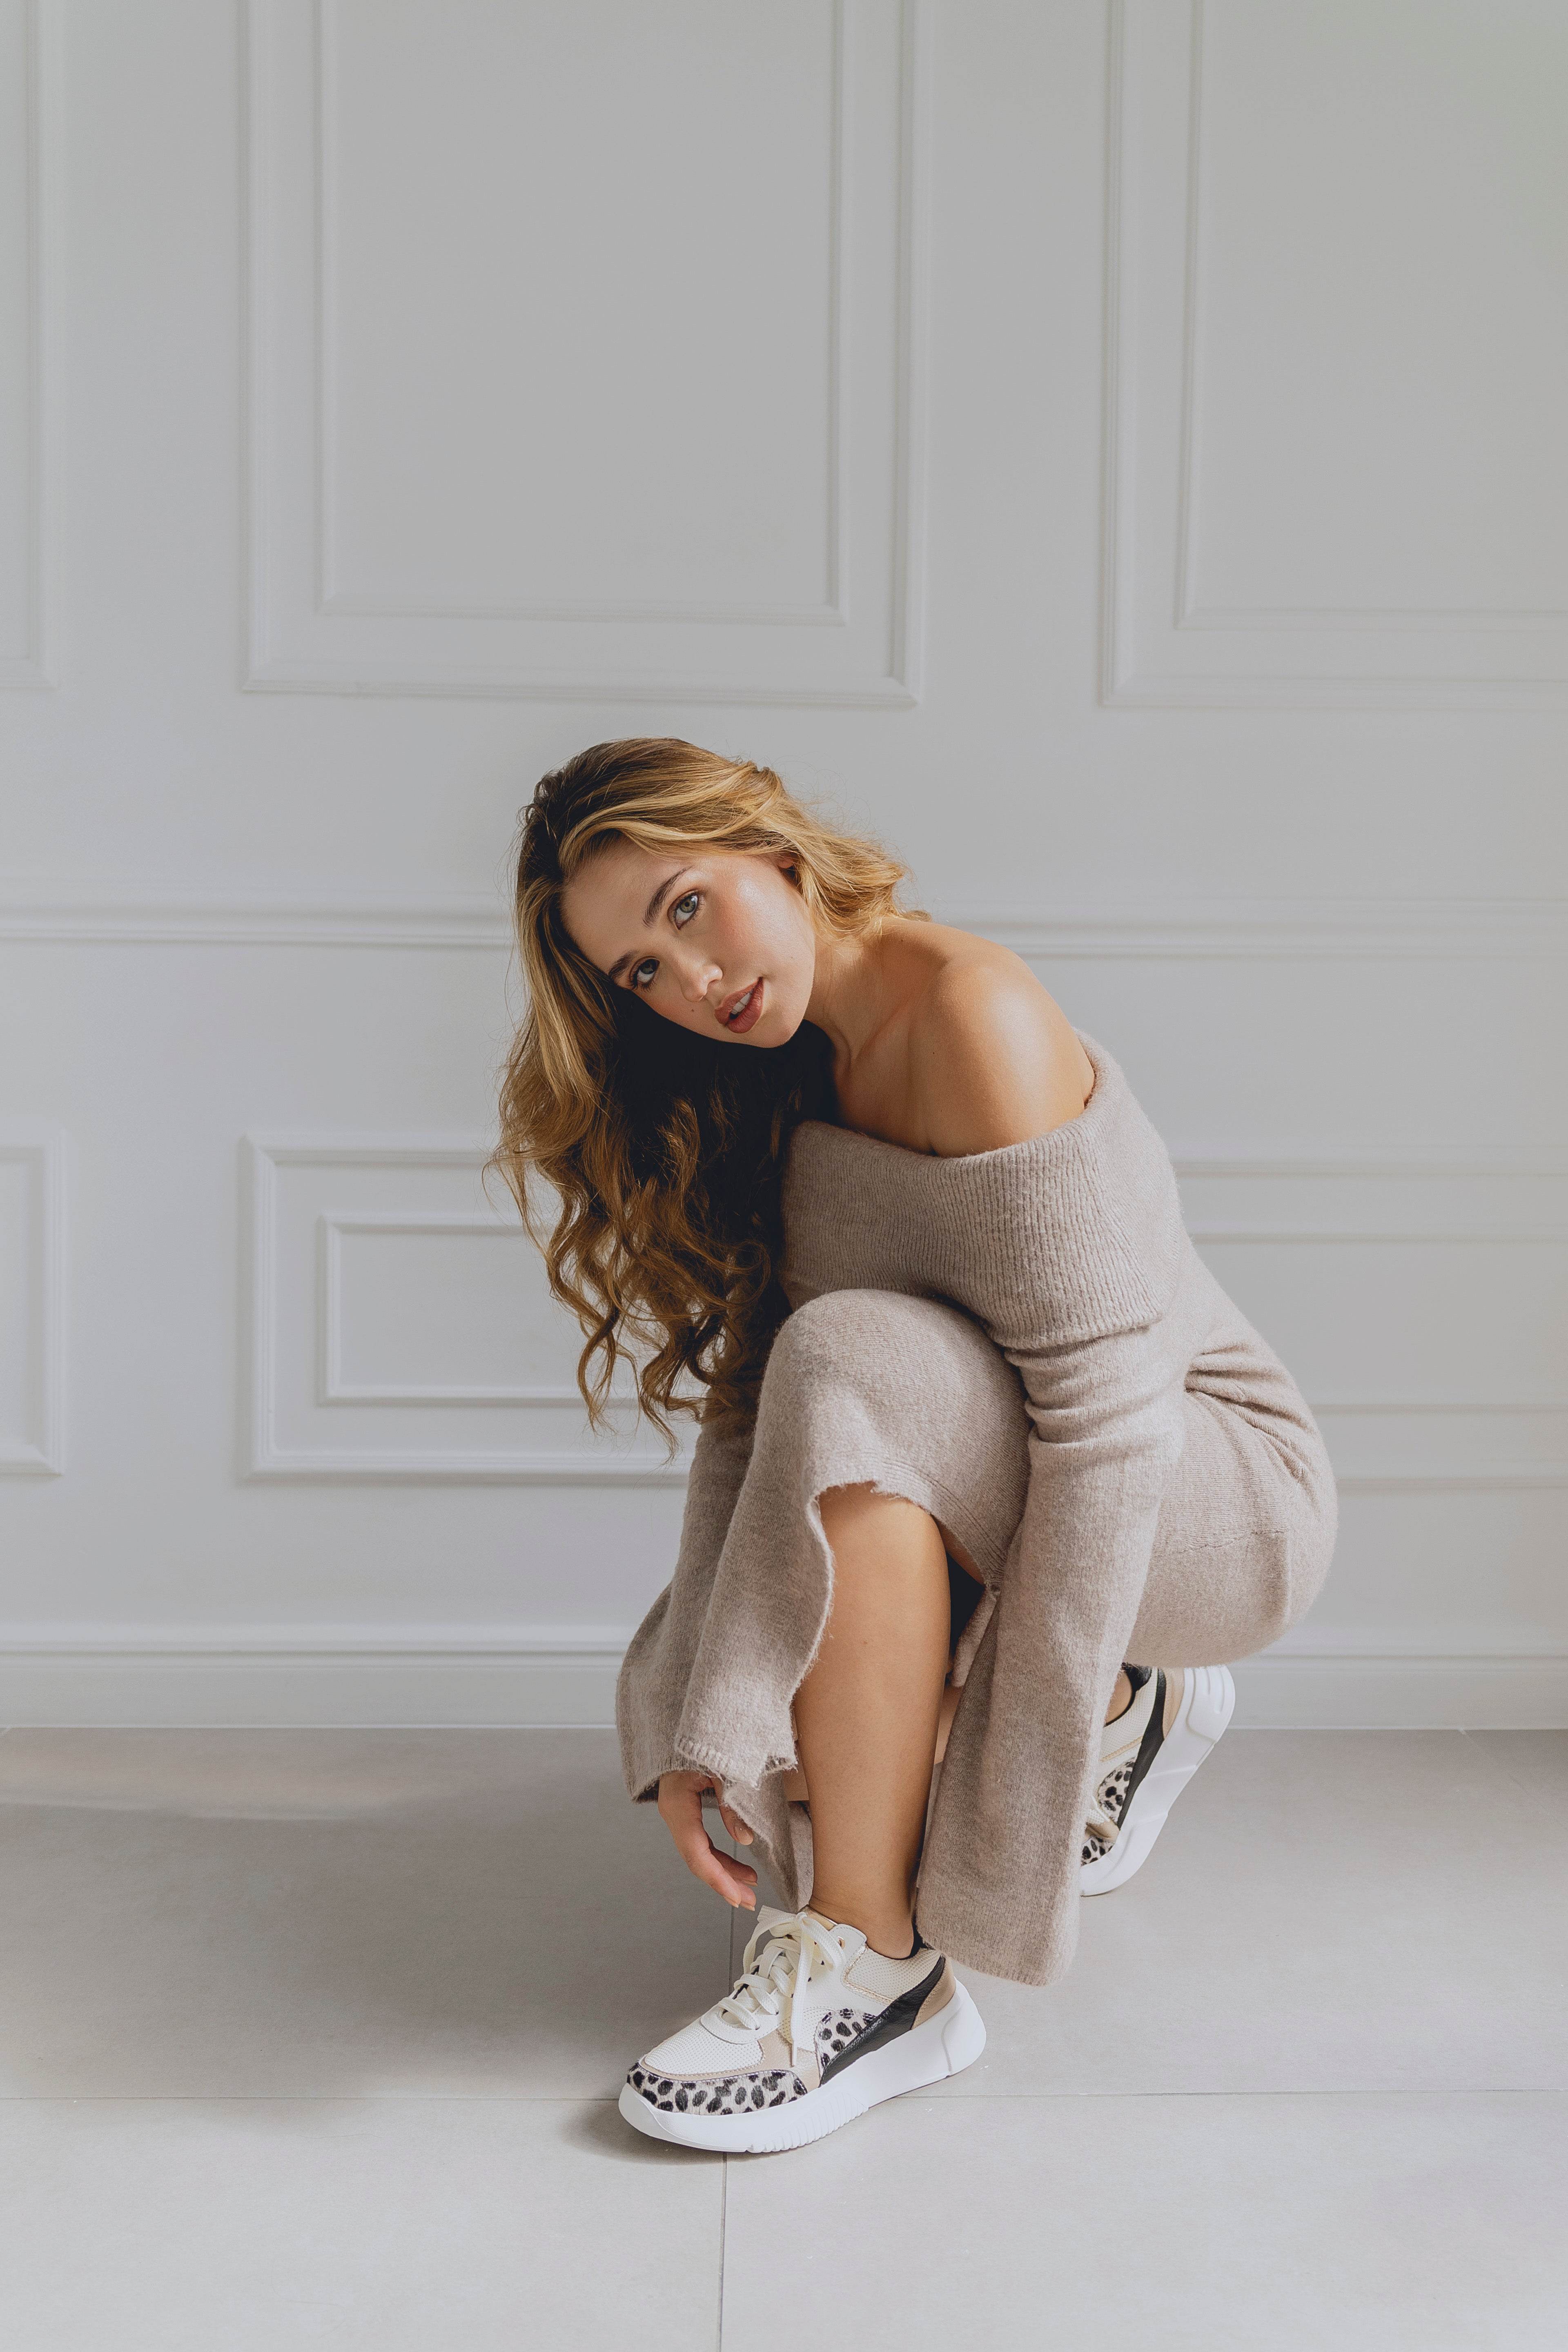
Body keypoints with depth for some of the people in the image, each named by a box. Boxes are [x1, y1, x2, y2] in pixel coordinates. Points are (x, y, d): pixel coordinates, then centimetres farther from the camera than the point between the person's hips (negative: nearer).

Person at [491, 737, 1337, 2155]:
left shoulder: (971, 1014, -22)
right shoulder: (790, 1076, 3)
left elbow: (1108, 1396, -27)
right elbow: (746, 1406, -4)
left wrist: (1021, 1762, -26)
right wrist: (700, 1726, -15)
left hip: (1224, 1500, -8)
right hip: (1055, 1494, 8)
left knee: (853, 1366, -33)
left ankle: (878, 1974, -24)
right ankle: (1130, 1709, 15)